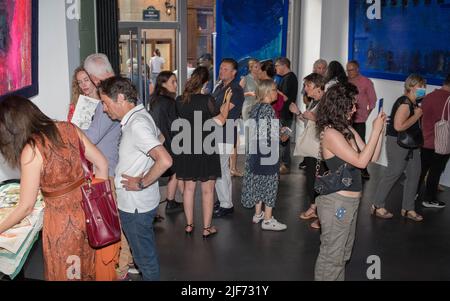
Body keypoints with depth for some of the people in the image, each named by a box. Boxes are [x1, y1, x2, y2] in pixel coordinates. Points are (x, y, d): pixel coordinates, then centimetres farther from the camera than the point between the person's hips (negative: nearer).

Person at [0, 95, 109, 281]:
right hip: (87, 209, 6)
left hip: (62, 221, -6)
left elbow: (26, 207, -13)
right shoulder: (69, 129, -5)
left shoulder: (31, 151, -20)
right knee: (88, 269, 26)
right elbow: (102, 165, 0)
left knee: (65, 274, 19)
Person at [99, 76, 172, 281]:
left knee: (145, 256, 8)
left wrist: (142, 183, -23)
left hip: (135, 205, -9)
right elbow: (158, 137, 25)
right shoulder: (140, 115, 5)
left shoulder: (137, 124, -25)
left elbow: (165, 160, -36)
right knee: (147, 251, 24)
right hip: (140, 202, 10)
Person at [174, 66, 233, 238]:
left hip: (186, 149, 4)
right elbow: (220, 122, -9)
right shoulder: (207, 99, -16)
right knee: (207, 190, 7)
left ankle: (189, 225, 24)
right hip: (206, 148, -4)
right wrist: (227, 102, 3)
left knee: (188, 188, 15)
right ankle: (207, 228, 13)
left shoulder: (180, 100, -1)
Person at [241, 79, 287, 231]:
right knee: (270, 183, 0)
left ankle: (258, 214, 28)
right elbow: (271, 133, -19)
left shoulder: (255, 107, 8)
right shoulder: (268, 109, -17)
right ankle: (267, 220, 6)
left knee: (258, 181, 16)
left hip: (255, 150, 9)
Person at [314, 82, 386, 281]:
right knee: (332, 254, 5)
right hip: (337, 202, -9)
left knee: (343, 253, 22)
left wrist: (380, 130, -1)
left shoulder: (347, 129, 5)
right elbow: (361, 161, -21)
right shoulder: (330, 133, -19)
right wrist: (375, 131, -16)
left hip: (350, 201, 9)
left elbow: (372, 158, 8)